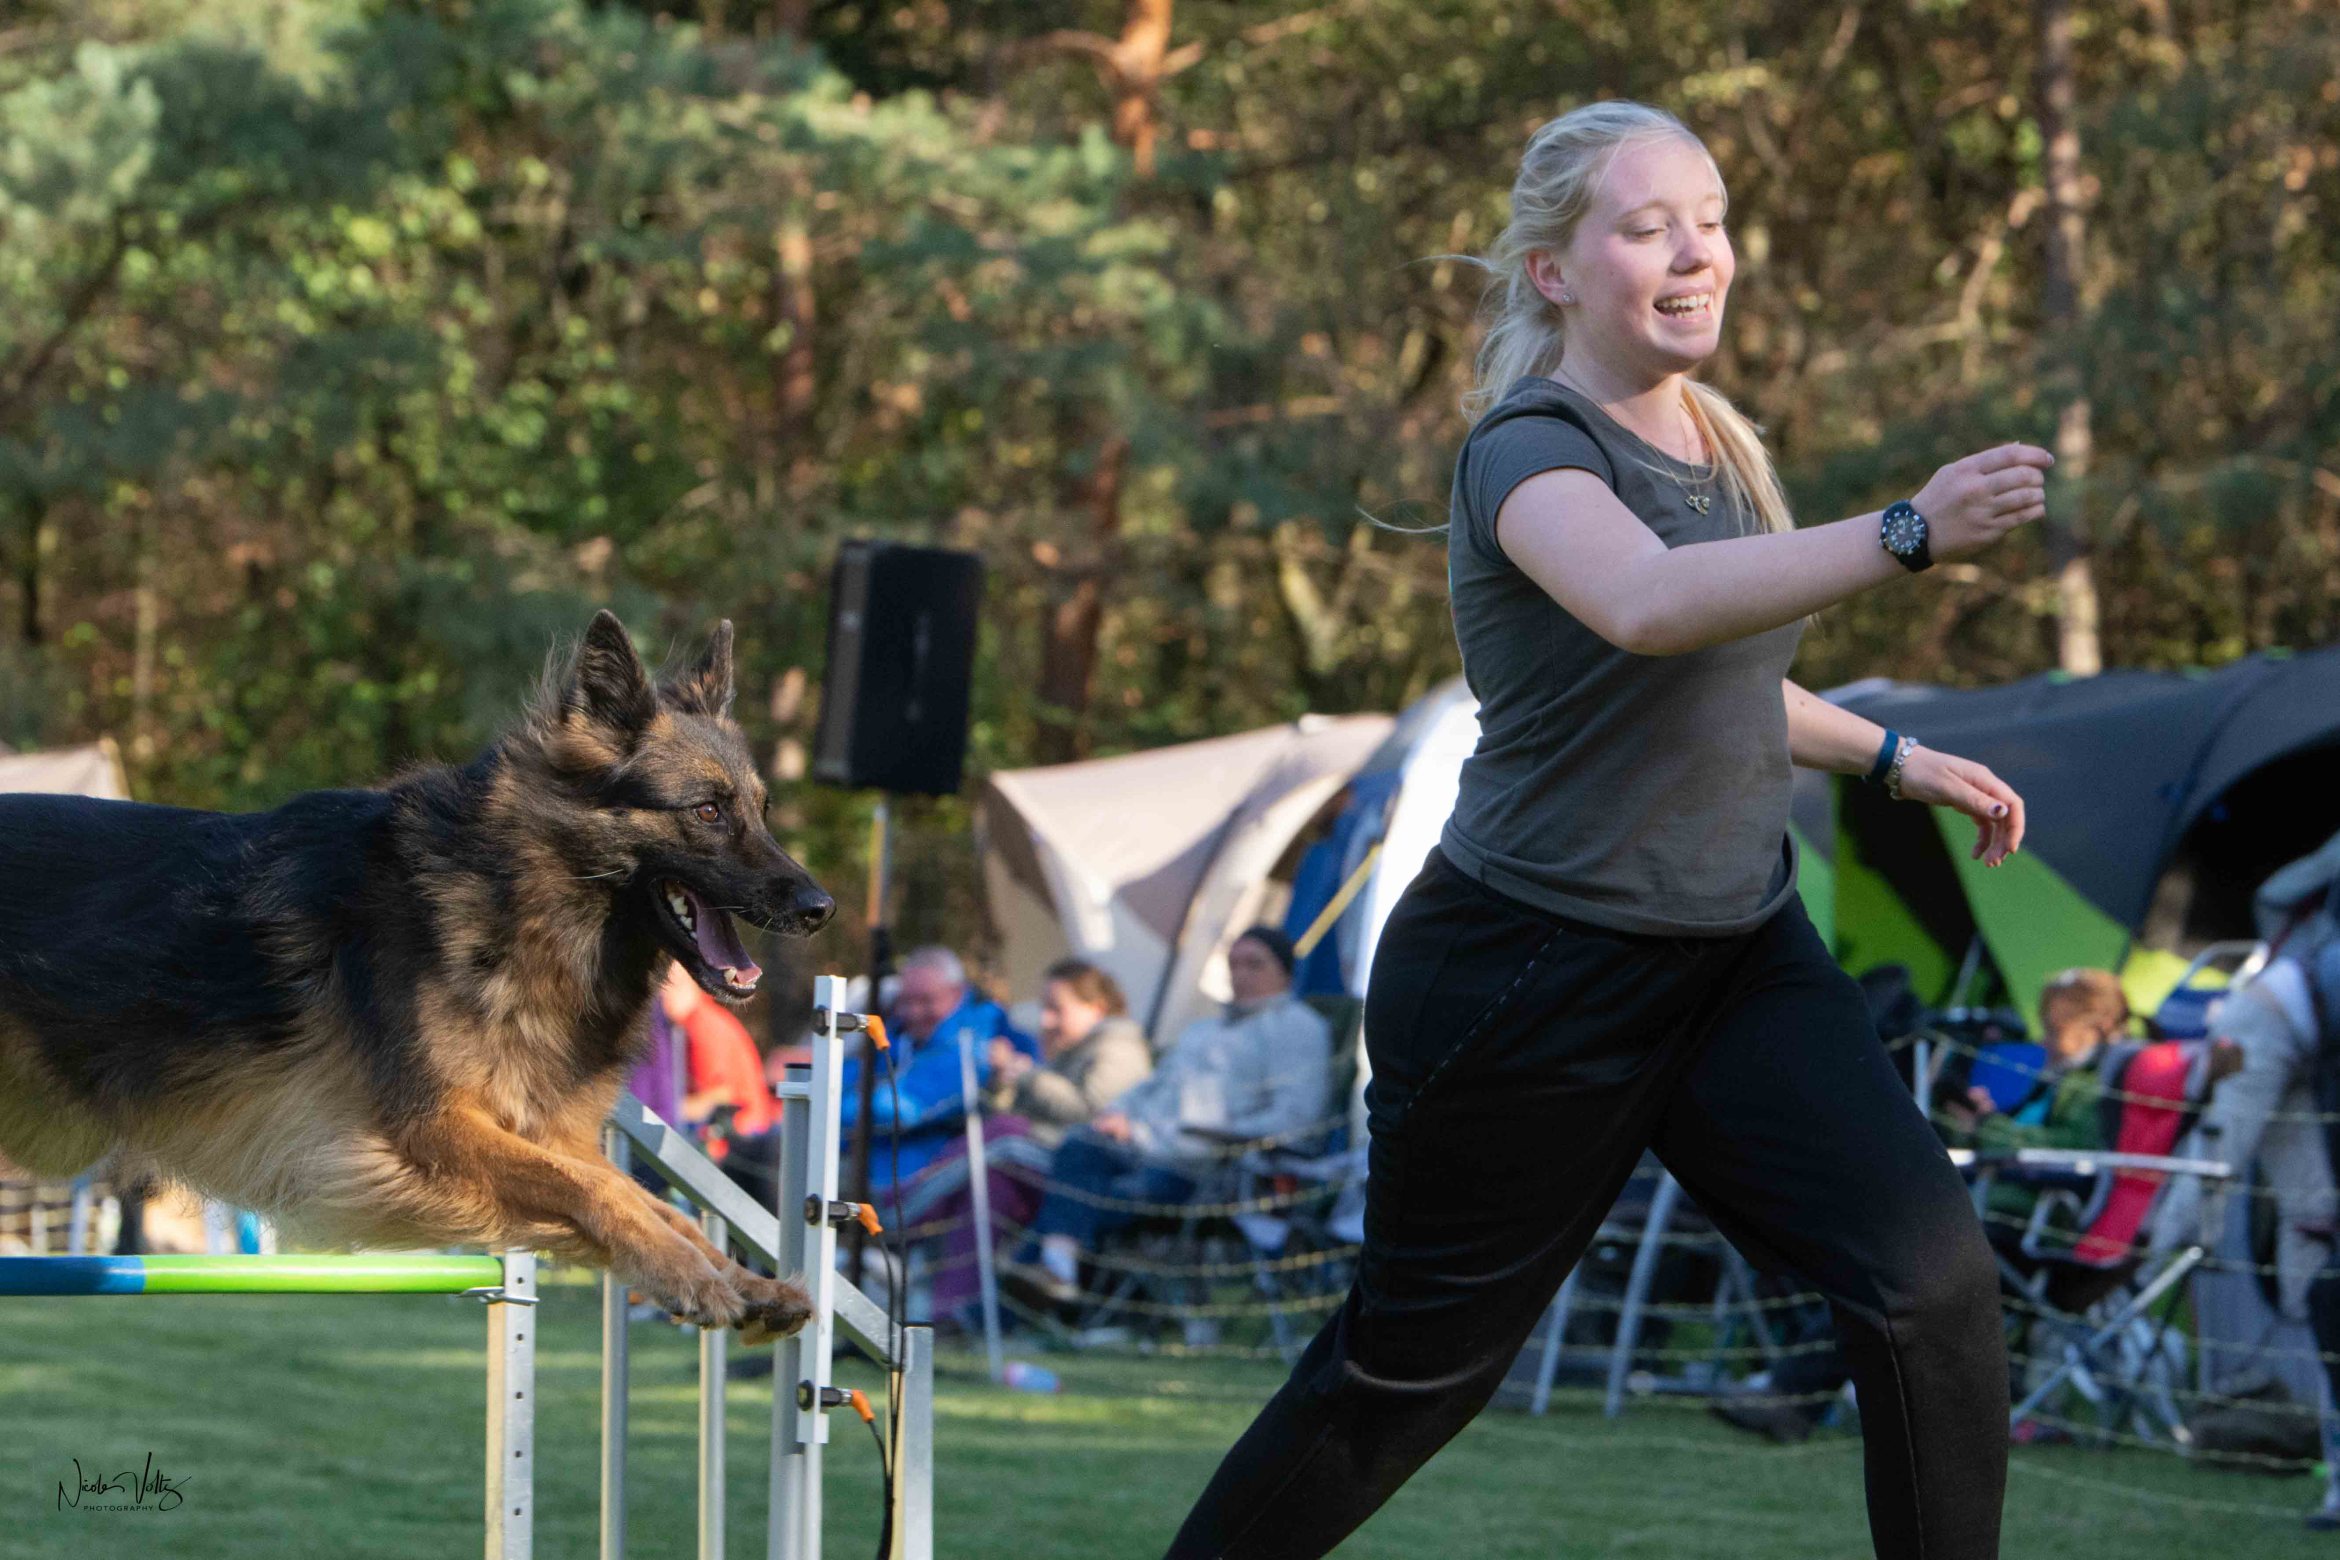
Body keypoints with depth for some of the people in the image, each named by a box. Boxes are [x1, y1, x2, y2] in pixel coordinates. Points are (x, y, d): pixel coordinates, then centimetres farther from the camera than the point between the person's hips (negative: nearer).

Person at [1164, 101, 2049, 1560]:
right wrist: (1905, 536, -53)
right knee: (1409, 1374, 7)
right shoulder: (1531, 451, -18)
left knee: (1934, 1278, -14)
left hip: (1742, 950, 6)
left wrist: (1888, 754, 20)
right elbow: (1645, 605, -42)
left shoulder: (1715, 442, 7)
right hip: (1538, 977, -6)